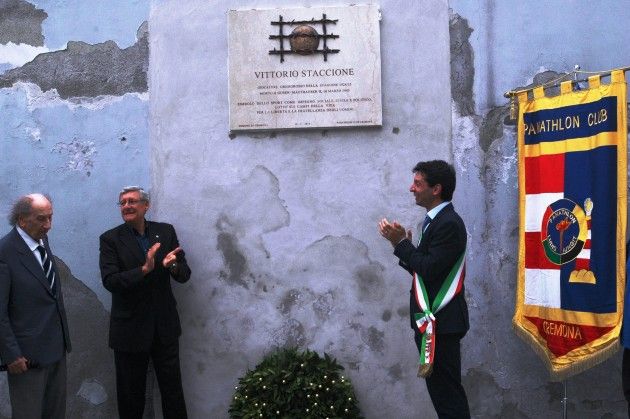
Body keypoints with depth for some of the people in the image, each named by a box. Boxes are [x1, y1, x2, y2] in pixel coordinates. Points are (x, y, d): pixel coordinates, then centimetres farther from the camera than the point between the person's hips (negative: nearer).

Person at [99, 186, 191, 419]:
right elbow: (110, 281, -16)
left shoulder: (166, 232, 2)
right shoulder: (110, 239, -5)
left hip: (165, 327, 2)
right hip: (130, 329, -2)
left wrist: (174, 266, -22)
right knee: (131, 396, 11)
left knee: (173, 391, 11)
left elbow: (185, 275, 1)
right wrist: (144, 269, -29)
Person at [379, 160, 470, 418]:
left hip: (441, 321, -10)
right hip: (432, 320, 10)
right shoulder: (435, 221, 15)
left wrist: (401, 243, -12)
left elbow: (430, 269, -21)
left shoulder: (449, 224, -14)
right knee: (441, 389, 15)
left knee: (447, 392, -6)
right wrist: (402, 246, 3)